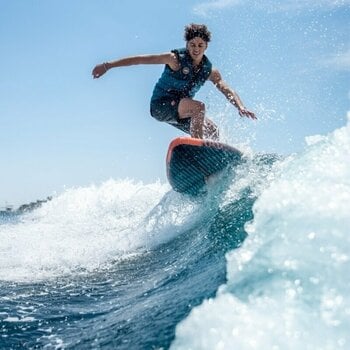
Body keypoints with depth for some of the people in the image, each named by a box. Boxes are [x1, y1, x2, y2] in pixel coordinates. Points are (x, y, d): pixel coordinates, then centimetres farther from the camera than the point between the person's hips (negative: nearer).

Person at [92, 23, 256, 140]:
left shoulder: (210, 71, 0)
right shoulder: (175, 59, -15)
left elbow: (228, 91, -6)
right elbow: (141, 59, -16)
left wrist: (240, 107, -27)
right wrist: (107, 65, -20)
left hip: (181, 110, 7)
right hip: (160, 105, -7)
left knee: (213, 132, -2)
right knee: (198, 106, -30)